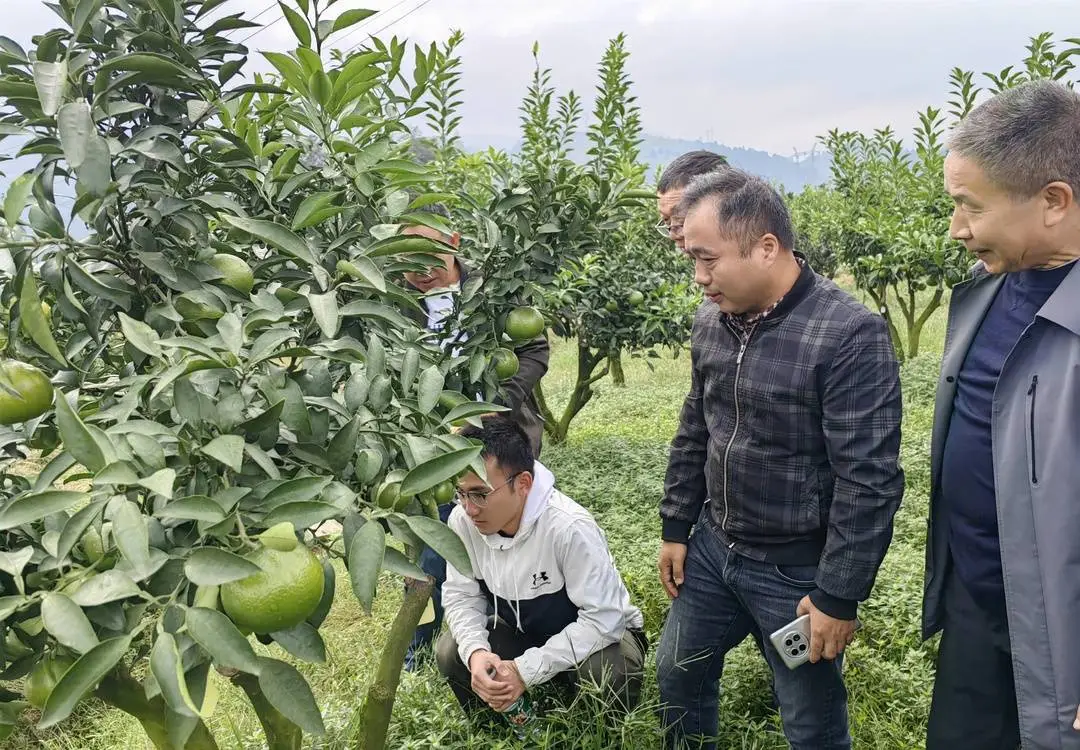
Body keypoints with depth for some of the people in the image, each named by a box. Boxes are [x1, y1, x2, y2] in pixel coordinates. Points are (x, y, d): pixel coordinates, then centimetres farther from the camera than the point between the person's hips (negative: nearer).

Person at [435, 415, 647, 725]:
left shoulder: (568, 527, -35)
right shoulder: (462, 520, -19)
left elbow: (603, 618, -31)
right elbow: (462, 595, -8)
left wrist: (526, 670, -34)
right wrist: (476, 651, -29)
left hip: (601, 631, -4)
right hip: (522, 631, 5)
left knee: (608, 676, -35)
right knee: (450, 652, -16)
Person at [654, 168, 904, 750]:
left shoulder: (849, 335, -23)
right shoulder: (710, 323, 0)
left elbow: (869, 481, -22)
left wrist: (839, 596, -18)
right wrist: (676, 527, 12)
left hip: (799, 571, -6)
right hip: (713, 549, 6)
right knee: (677, 676, 21)